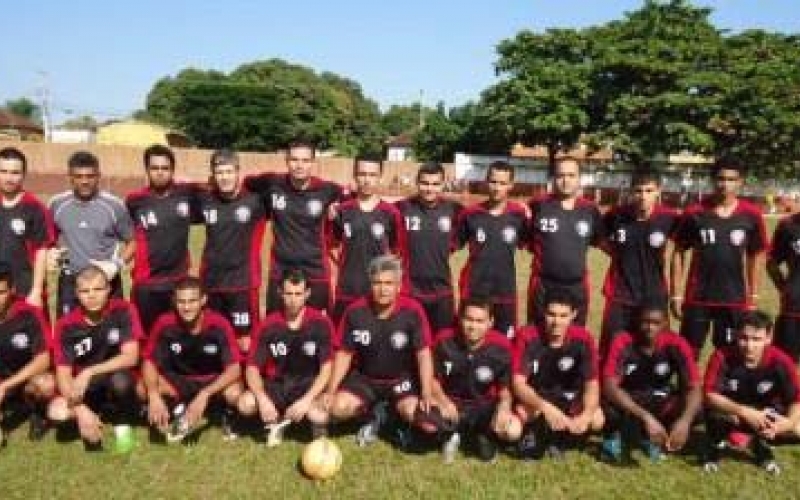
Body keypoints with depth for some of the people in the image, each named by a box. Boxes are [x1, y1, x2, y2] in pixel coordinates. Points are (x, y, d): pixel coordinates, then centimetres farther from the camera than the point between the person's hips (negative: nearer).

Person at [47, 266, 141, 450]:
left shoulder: (123, 311, -16)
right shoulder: (66, 325, -12)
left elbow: (131, 357, -21)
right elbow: (63, 374, -14)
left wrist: (89, 373, -30)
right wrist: (81, 410, -28)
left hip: (117, 377, -2)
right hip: (84, 388, 2)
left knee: (120, 378, -36)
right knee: (57, 412, -26)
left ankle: (123, 426, -7)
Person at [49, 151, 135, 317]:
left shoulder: (114, 205, -5)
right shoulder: (57, 204, 1)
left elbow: (131, 242, 2)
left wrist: (117, 264, -13)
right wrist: (52, 253, -4)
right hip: (69, 282, 2)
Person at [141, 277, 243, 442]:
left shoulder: (219, 325, -23)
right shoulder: (165, 324, -18)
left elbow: (234, 368, -26)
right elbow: (149, 362, -15)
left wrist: (204, 395, -39)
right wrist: (154, 396, -35)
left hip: (214, 382, -2)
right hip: (178, 382, 2)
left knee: (234, 393, -35)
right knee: (144, 389, -26)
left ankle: (226, 417, 3)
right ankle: (178, 414, 5)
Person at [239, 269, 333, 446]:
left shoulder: (321, 323, -11)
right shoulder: (268, 325, -5)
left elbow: (326, 369, -11)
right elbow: (252, 367, -6)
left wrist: (306, 401, -24)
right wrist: (262, 399, -24)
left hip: (309, 385, -2)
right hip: (276, 385, 3)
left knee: (317, 416, -32)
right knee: (246, 403, -24)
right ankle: (276, 422, 7)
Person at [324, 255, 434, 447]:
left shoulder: (412, 311, -18)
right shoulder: (355, 311, -12)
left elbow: (423, 355, -15)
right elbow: (344, 354, -4)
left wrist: (427, 395, -23)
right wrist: (331, 391, -10)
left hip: (401, 379, -2)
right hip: (365, 378, 2)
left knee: (416, 414, -28)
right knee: (338, 408, -21)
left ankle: (397, 415, 9)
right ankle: (375, 414, 10)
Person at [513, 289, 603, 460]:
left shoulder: (583, 339, -16)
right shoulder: (527, 337, -22)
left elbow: (592, 385, -17)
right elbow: (518, 383, -25)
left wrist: (586, 415, -38)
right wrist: (545, 407, -42)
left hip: (568, 399, 2)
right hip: (534, 398, -2)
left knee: (597, 419, -26)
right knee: (523, 412, -36)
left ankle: (556, 439, -1)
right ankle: (534, 436, -1)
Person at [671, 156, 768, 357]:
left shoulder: (751, 215, -3)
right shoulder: (694, 212, -7)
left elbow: (754, 257, 8)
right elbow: (679, 253, -1)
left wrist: (753, 296, 8)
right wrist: (675, 295, -3)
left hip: (735, 299, 1)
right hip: (697, 297, -1)